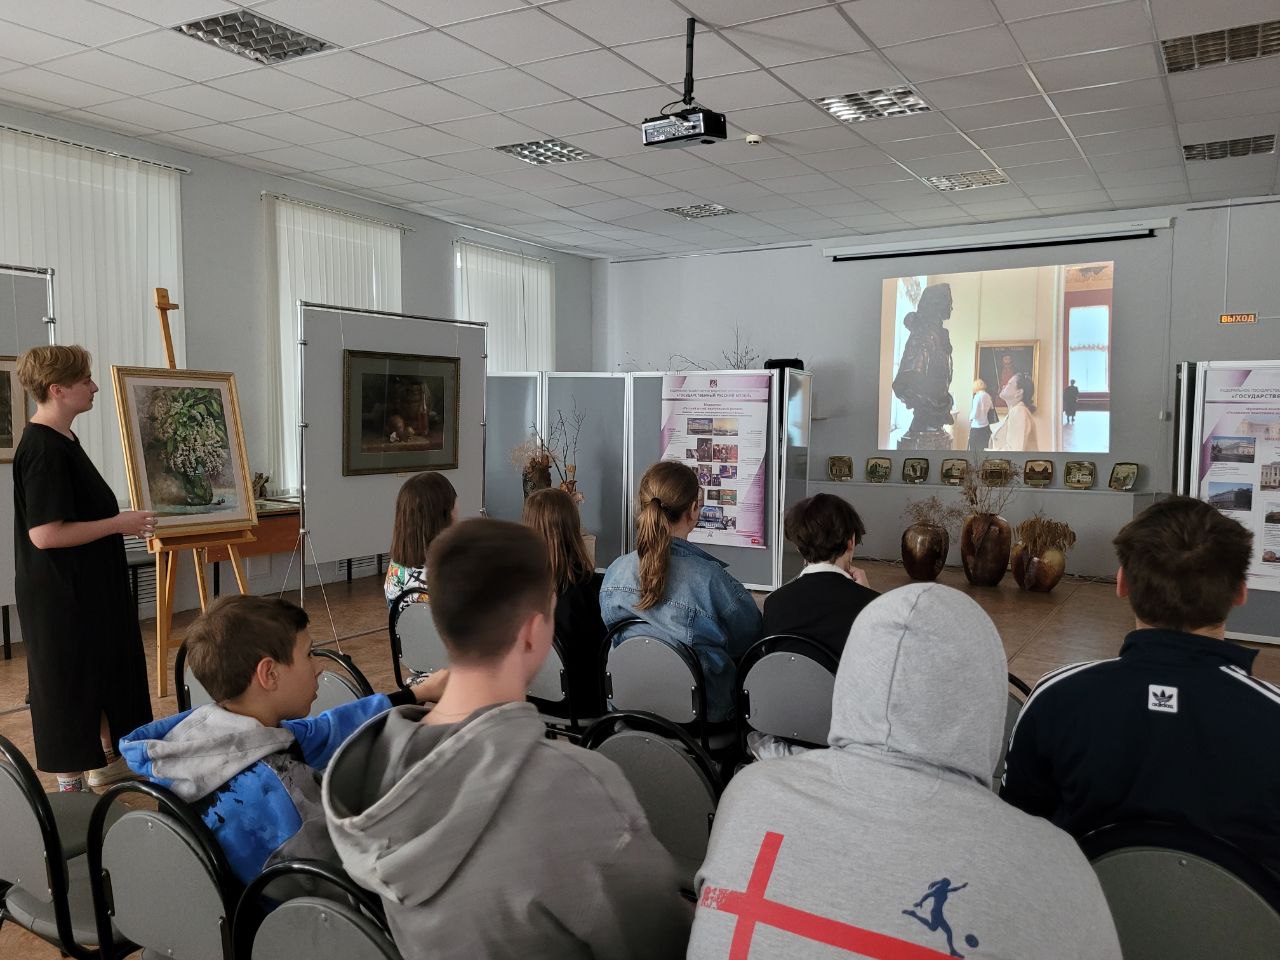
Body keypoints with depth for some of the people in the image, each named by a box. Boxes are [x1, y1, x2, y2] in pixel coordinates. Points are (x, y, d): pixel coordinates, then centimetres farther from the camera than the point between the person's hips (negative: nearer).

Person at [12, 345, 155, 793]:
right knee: (70, 683, 3)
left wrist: (124, 519, 13)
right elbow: (45, 534, -27)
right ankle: (71, 784, 18)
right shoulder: (42, 450, -23)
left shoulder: (63, 440, 9)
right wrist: (118, 523, -21)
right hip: (62, 595, -11)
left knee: (107, 670, 21)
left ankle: (105, 761, 37)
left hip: (90, 587, 11)